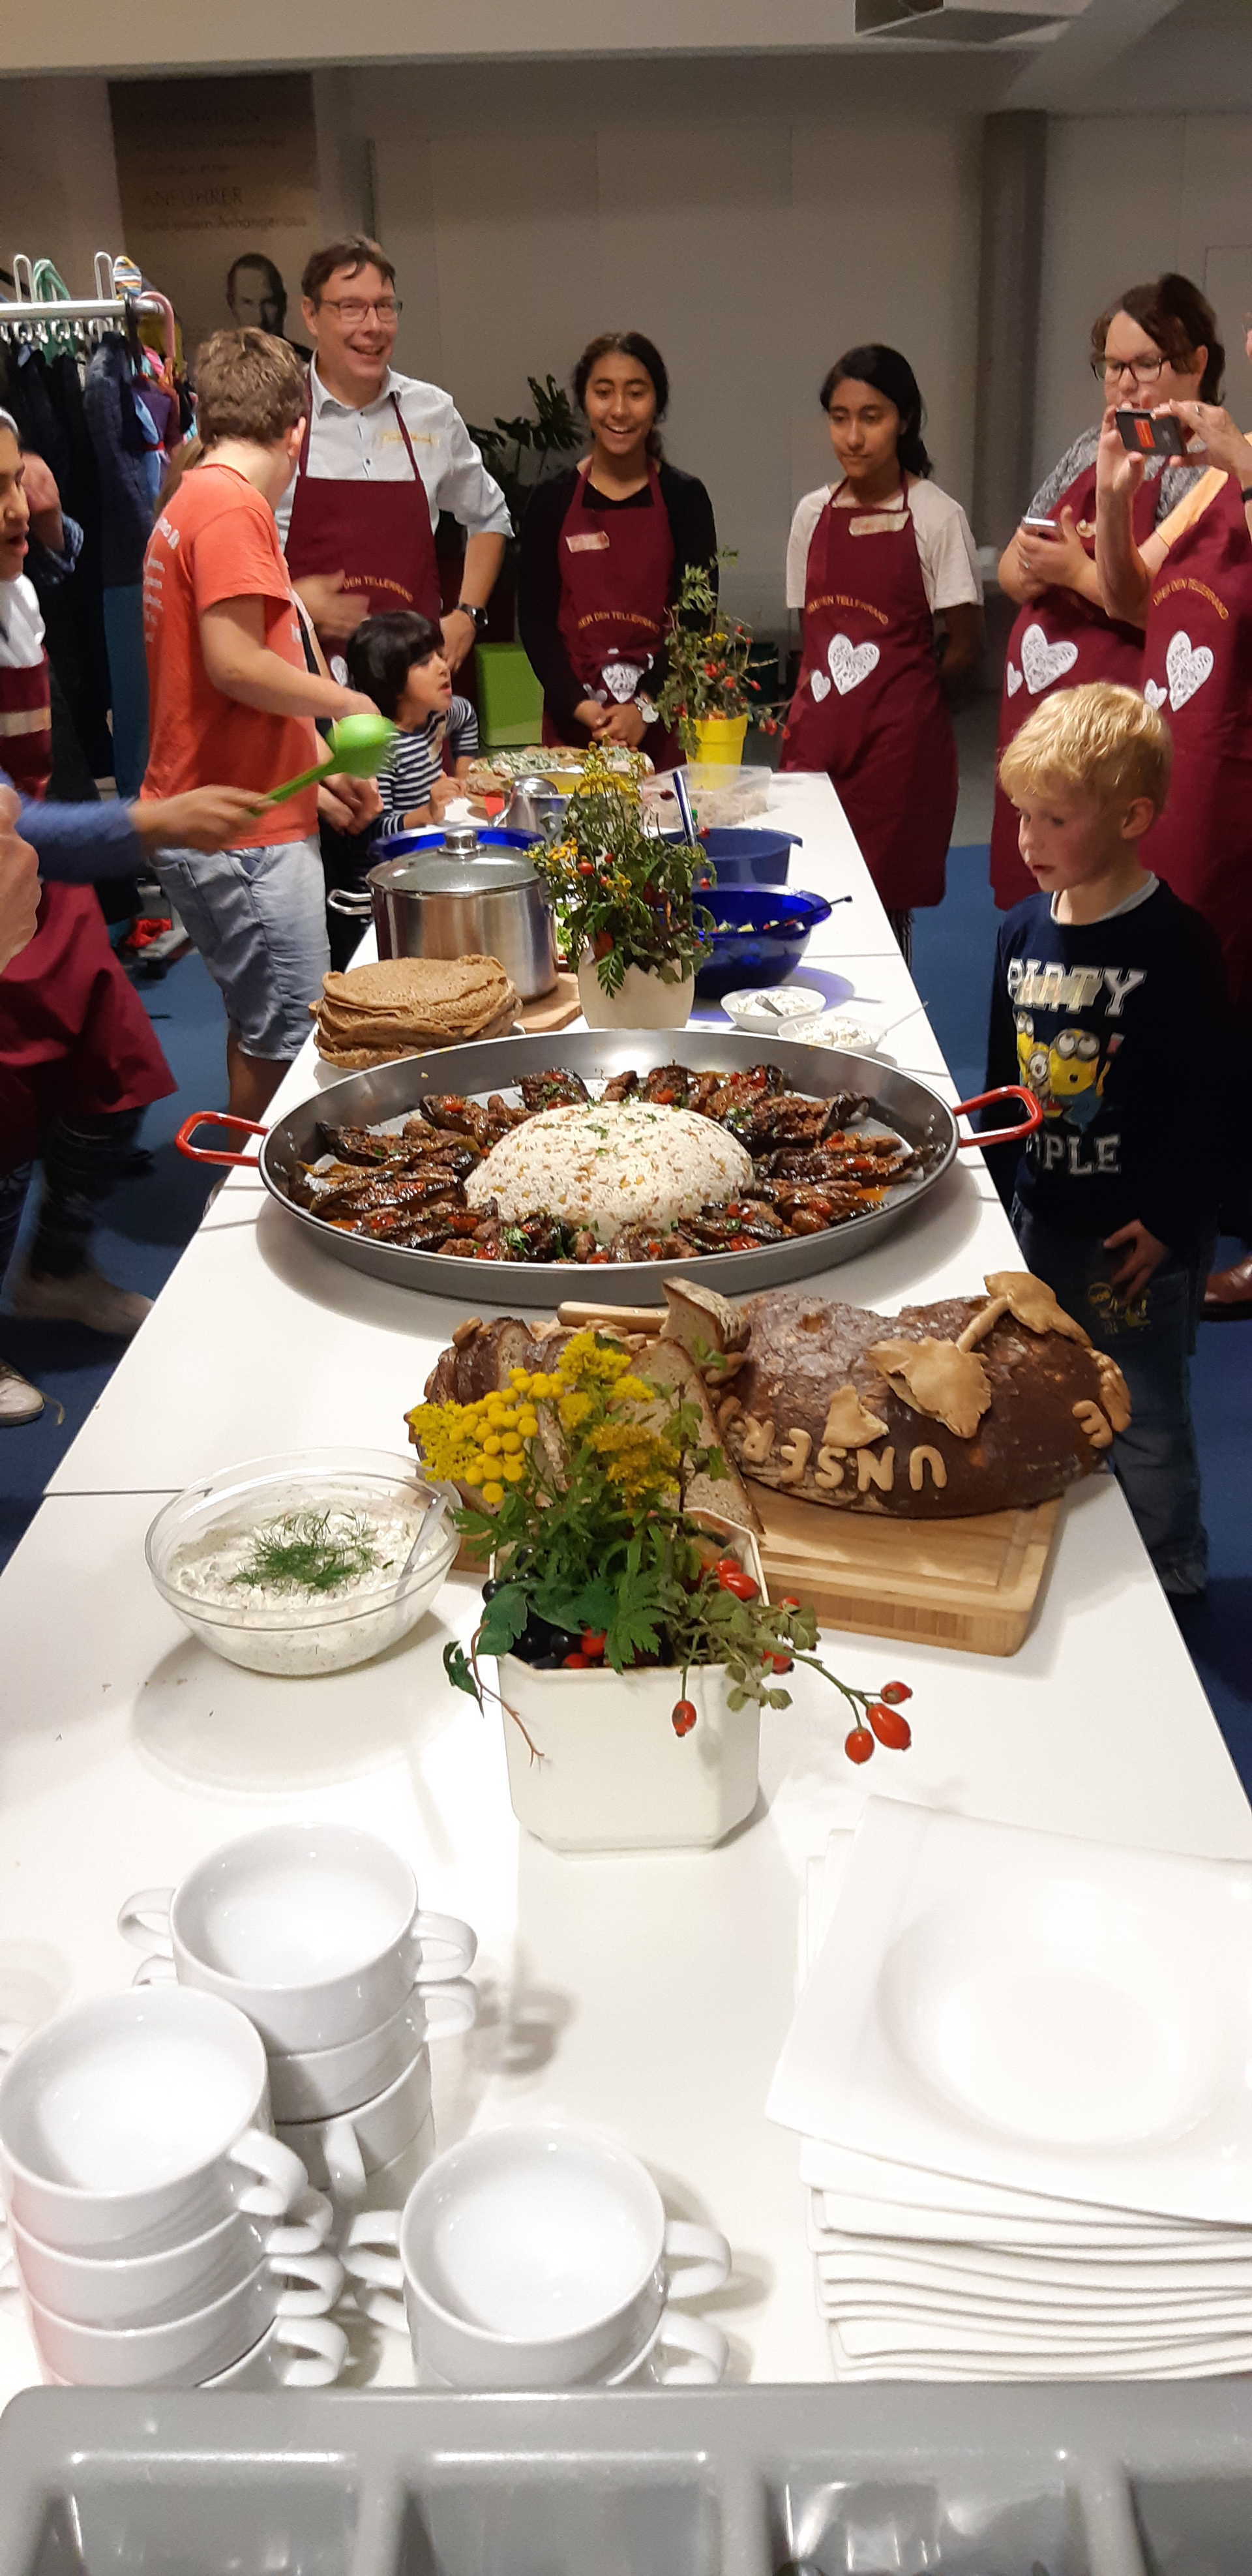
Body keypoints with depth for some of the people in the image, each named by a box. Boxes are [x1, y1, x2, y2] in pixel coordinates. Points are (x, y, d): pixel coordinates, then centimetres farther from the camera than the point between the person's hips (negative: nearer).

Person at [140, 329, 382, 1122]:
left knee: (260, 1029, 19)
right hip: (246, 838, -10)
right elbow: (236, 665, -22)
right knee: (286, 1044, -4)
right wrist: (349, 704, -8)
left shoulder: (190, 502, 18)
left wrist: (318, 775, 19)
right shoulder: (235, 506, -13)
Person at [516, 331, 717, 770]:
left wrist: (646, 707, -12)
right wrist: (578, 705, -10)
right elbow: (534, 618, 4)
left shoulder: (683, 497, 4)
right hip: (572, 722, 1)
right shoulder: (551, 500, 6)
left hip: (663, 723, -1)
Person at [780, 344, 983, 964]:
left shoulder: (937, 517, -6)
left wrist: (903, 707, 3)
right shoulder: (813, 513, 8)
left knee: (883, 908, -2)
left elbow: (965, 645, -2)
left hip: (898, 747, -4)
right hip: (816, 736, 4)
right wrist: (807, 716, 5)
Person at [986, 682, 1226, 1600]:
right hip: (1041, 1214, 6)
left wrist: (1169, 1223, -16)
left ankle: (1174, 1578, 30)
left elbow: (1203, 1100, -15)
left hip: (1136, 1230, -6)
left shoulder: (1175, 944, -17)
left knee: (1146, 1419, 8)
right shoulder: (1026, 929, 2)